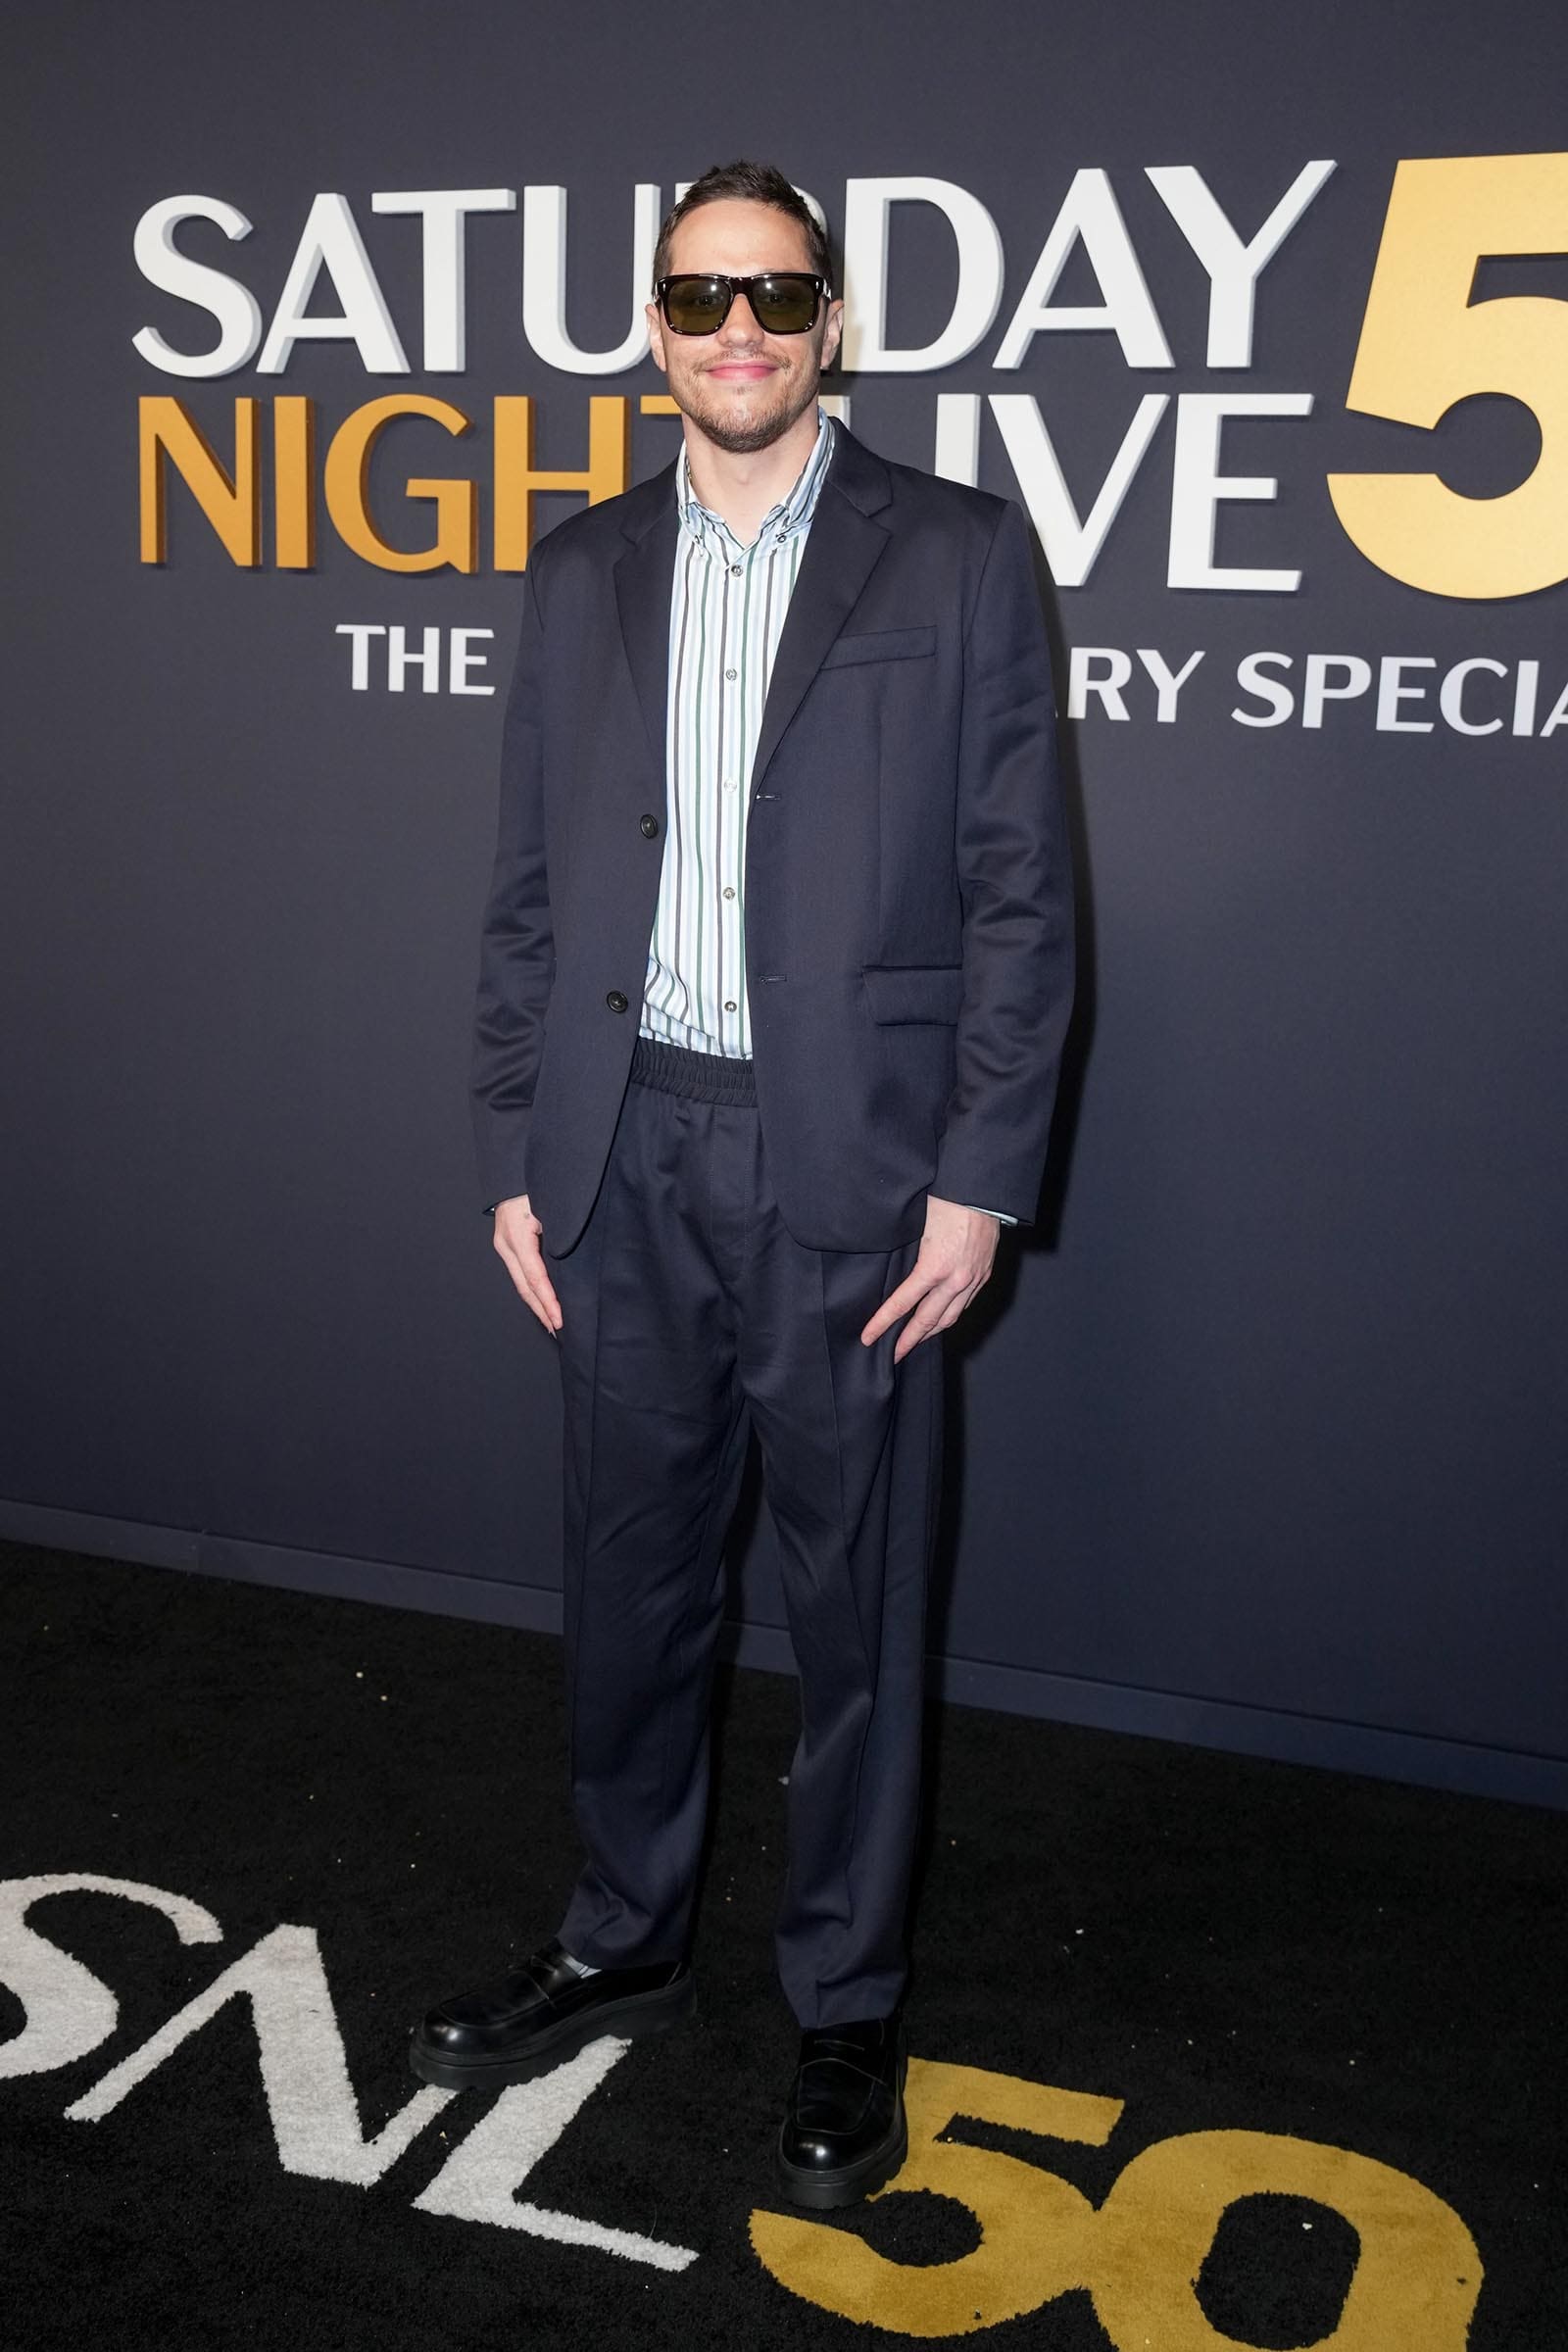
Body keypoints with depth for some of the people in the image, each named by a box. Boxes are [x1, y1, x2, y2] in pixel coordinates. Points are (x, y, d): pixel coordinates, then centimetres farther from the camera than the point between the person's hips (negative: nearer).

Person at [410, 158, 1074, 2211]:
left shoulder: (959, 557, -1)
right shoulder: (581, 575, 10)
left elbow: (1019, 895, -4)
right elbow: (531, 895, 10)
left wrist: (979, 1180, -10)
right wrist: (516, 1156, 5)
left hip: (850, 1162, -3)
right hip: (626, 1157, 4)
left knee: (857, 1607, 8)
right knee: (631, 1581, 16)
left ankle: (845, 2007, 26)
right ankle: (626, 1942, 36)